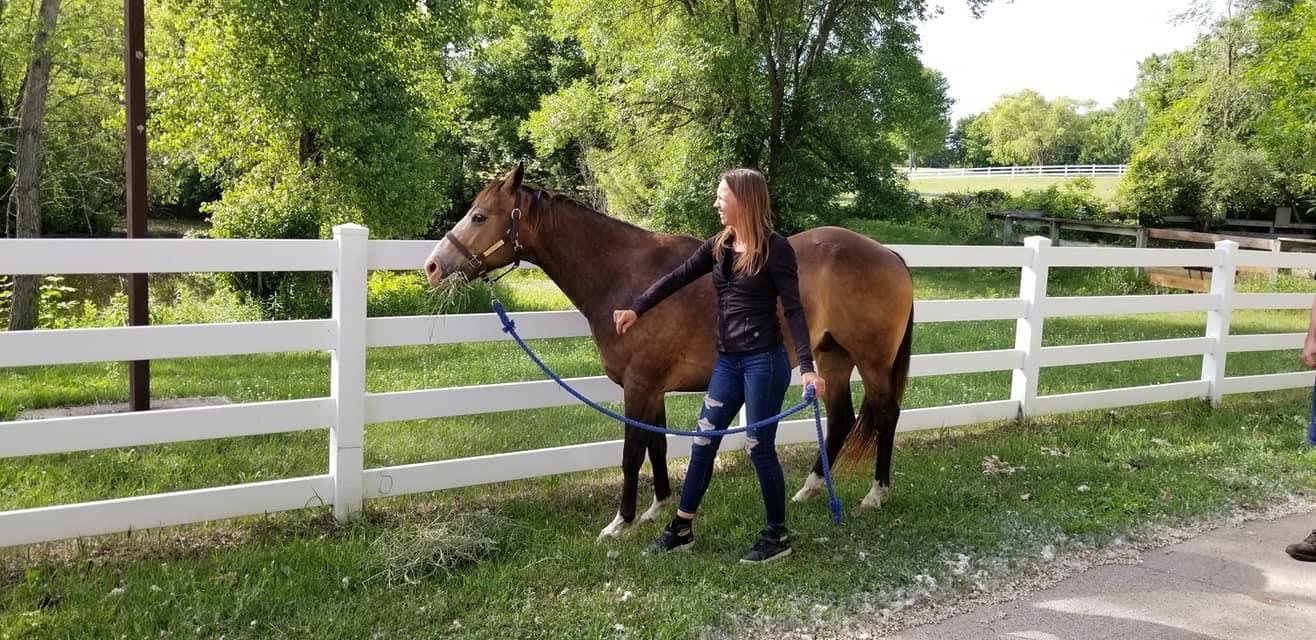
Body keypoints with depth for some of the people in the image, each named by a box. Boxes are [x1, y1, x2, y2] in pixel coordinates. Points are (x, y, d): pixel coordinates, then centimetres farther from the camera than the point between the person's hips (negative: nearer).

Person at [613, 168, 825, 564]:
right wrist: (636, 309, 5)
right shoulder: (719, 246, 8)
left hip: (764, 362, -7)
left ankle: (778, 536, 19)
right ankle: (682, 529, 24)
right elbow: (676, 279, 11)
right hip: (728, 360, 7)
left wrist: (807, 367, -23)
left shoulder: (775, 249, -12)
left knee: (759, 448, 1)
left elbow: (793, 309, -16)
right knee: (703, 440, 11)